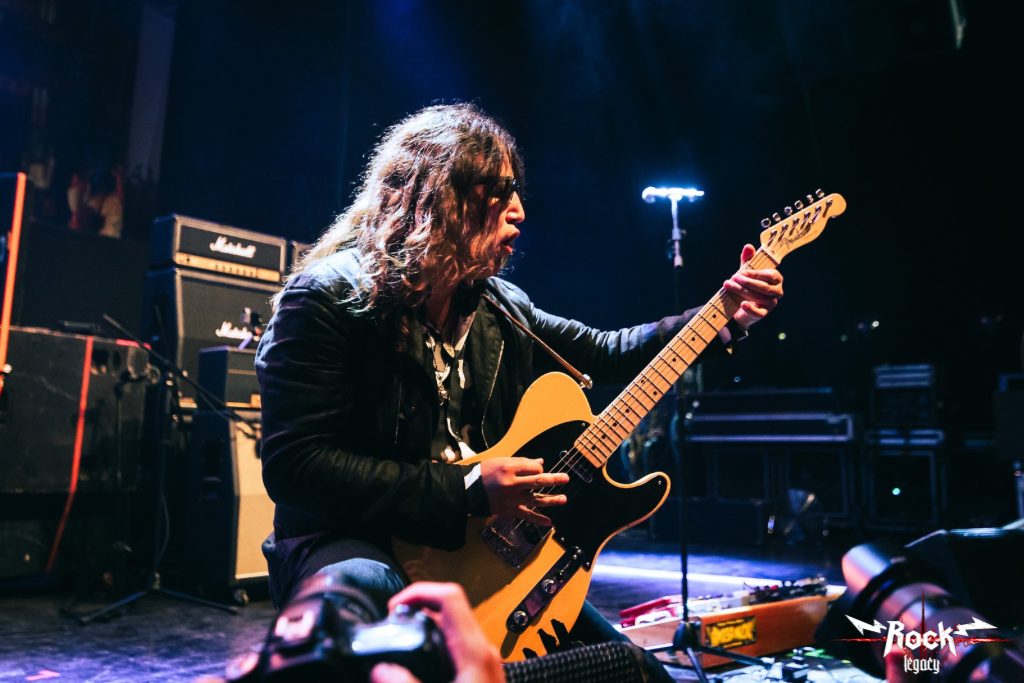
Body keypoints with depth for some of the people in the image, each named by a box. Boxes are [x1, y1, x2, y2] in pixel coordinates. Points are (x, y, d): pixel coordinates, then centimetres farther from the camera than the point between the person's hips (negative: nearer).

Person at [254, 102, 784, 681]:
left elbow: (607, 353, 16)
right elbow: (293, 463, -20)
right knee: (367, 589, -43)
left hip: (484, 546, 7)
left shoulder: (499, 305, 8)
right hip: (349, 542, -6)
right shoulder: (330, 296, -14)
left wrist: (725, 320, 6)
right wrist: (467, 489, -24)